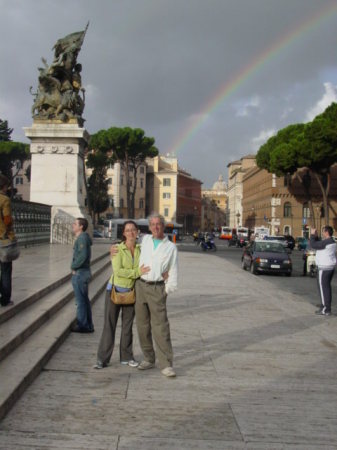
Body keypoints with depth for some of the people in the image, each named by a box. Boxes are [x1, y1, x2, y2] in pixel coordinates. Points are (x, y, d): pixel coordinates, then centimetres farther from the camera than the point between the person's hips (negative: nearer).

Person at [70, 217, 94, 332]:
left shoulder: (82, 238, -17)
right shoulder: (83, 237, 14)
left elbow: (83, 255, -27)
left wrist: (73, 266, -14)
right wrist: (74, 266, 7)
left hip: (80, 273, -10)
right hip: (84, 272, 10)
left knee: (81, 301, -2)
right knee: (85, 300, 15)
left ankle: (82, 326, 6)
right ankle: (88, 326, 23)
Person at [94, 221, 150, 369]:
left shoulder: (140, 249, 1)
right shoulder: (117, 249, -11)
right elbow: (118, 271, -20)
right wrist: (137, 272, -25)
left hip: (131, 291, 4)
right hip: (115, 289, -4)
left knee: (127, 325, 11)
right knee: (109, 325, 1)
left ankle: (126, 357, 23)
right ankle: (103, 359, 8)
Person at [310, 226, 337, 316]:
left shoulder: (326, 242, -21)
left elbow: (313, 245, -18)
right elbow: (318, 244, 21)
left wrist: (312, 235, -7)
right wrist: (315, 236, 13)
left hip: (324, 268, -10)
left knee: (323, 288, -5)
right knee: (327, 287, 15)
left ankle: (326, 310, -2)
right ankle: (326, 307, 22)